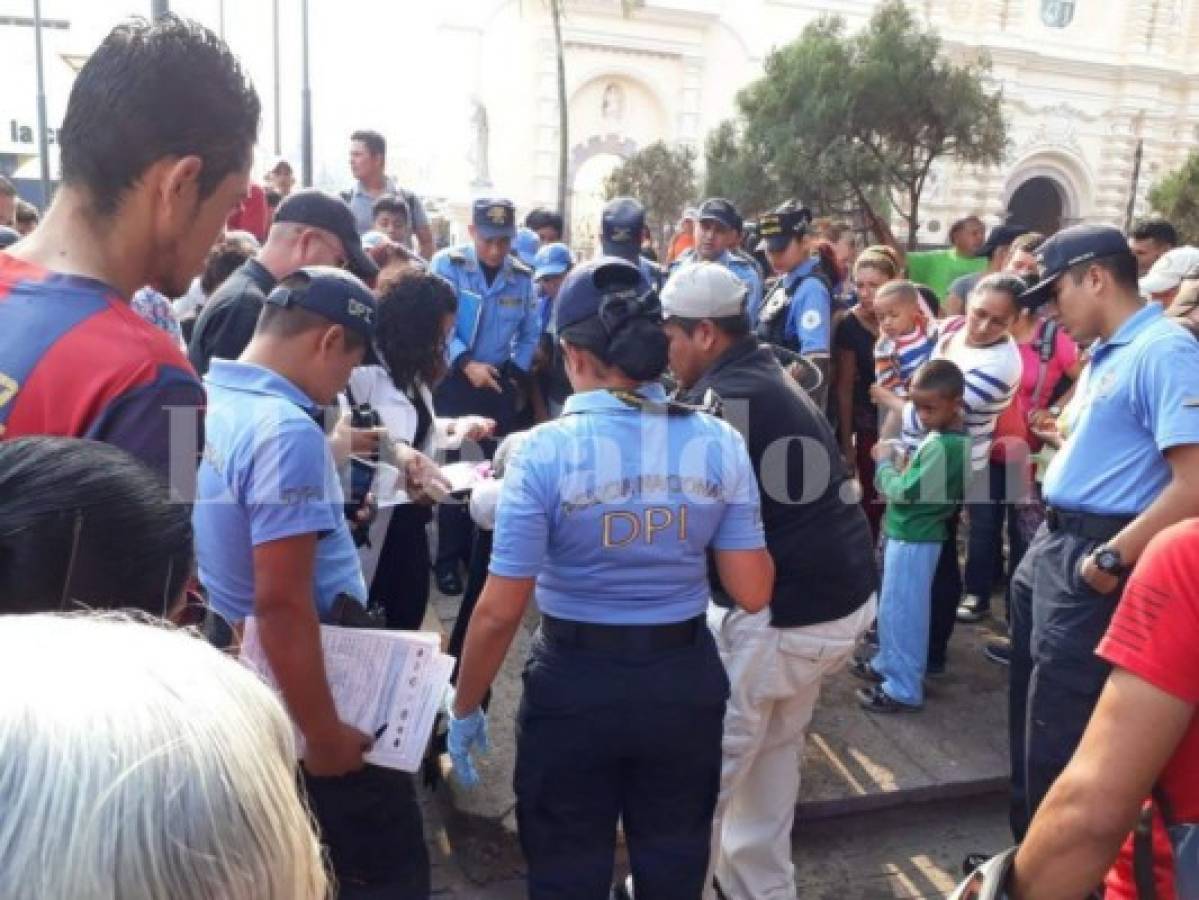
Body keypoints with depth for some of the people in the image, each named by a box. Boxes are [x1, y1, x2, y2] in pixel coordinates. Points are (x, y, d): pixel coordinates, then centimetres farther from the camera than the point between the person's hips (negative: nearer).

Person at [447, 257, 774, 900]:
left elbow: (500, 613, -15)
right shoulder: (719, 442, -9)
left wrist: (464, 708, 0)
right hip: (685, 682, 3)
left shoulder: (546, 450, -17)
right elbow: (752, 592, -6)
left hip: (576, 686, -2)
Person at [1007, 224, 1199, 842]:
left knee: (1059, 740, 3)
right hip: (1052, 548, 10)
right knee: (1031, 720, 22)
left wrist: (1111, 560, -20)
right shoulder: (1106, 354, 12)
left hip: (1089, 565, -10)